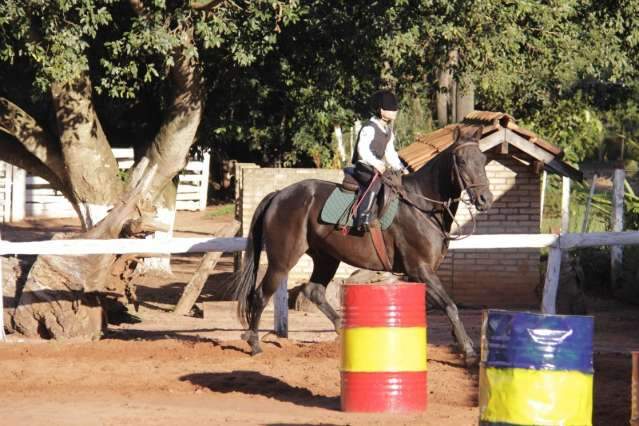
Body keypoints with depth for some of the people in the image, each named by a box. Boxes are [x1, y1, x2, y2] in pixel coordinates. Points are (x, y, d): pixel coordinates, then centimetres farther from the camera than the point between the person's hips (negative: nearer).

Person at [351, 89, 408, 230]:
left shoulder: (388, 129, 15)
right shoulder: (369, 128, -16)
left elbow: (390, 153, 21)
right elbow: (363, 150, -30)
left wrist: (400, 168, 7)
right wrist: (376, 163, -43)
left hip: (378, 168, 10)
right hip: (363, 168, -10)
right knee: (376, 182, -33)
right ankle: (362, 217, -39)